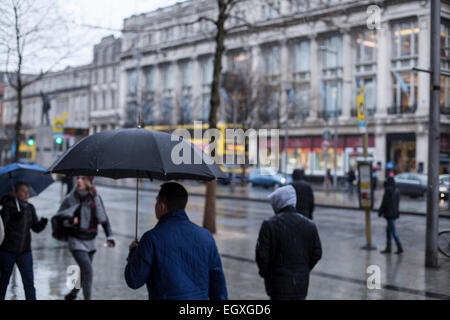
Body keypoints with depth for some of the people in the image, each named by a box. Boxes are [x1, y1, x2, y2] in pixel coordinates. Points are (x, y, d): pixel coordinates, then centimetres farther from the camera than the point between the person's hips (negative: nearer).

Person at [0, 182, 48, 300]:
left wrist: (42, 223, -15)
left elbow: (36, 228, 7)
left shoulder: (30, 208, 7)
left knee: (29, 282, -4)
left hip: (24, 251, 3)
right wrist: (14, 219, -33)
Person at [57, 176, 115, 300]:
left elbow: (104, 219, 3)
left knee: (84, 272, 17)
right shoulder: (70, 198, -12)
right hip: (76, 241, -4)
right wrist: (69, 221, -30)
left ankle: (72, 294, 41)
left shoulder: (96, 198, -4)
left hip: (91, 241, 4)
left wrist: (110, 236, -6)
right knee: (88, 272, -16)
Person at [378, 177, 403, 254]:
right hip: (395, 212, 8)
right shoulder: (397, 190, 8)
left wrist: (380, 211, -7)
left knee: (393, 230, -4)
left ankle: (399, 247, -5)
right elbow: (397, 202, 14)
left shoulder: (388, 189, -14)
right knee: (388, 229, 15)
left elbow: (384, 202, -14)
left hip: (389, 213, -8)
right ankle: (388, 248, 18)